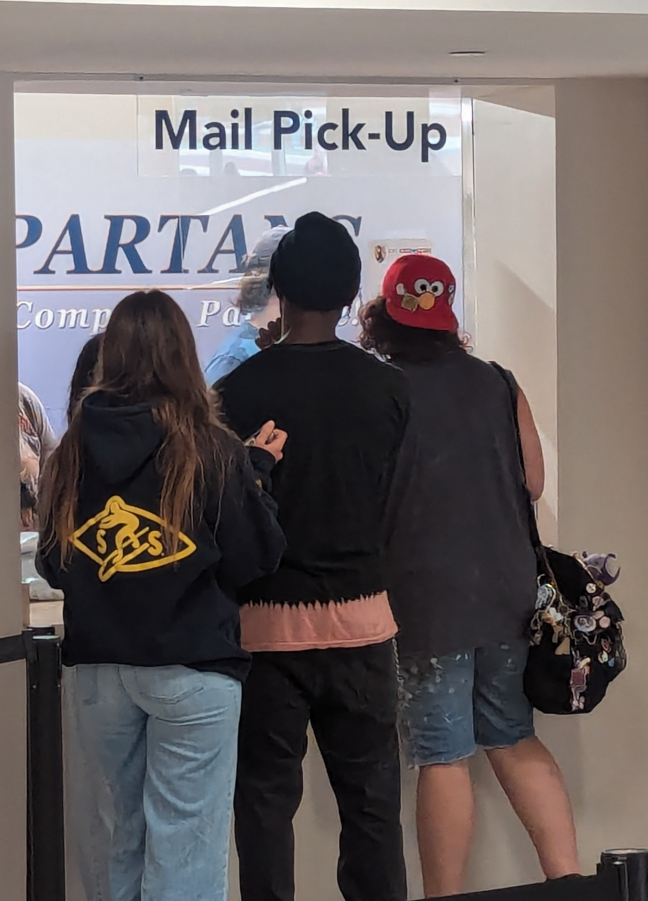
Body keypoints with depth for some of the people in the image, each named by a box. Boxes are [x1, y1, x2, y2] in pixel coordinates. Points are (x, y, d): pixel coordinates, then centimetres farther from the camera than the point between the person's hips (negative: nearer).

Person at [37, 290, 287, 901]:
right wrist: (257, 472, 5)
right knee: (184, 849, 1)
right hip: (191, 667, -4)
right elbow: (252, 560, -7)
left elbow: (53, 566, 7)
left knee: (117, 839, 17)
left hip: (96, 667, 4)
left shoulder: (74, 449, -1)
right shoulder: (209, 449, -12)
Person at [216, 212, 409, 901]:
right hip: (360, 617, 2)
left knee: (266, 797, 6)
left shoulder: (241, 389, -10)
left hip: (269, 620, -2)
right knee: (370, 796, 10)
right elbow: (396, 497, 6)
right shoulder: (387, 387, -3)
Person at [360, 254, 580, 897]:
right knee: (514, 740, 16)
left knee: (443, 757, 1)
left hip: (425, 598, -4)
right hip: (505, 592, 4)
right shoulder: (497, 385, 2)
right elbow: (533, 482, 10)